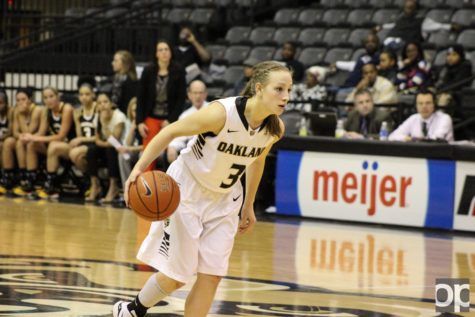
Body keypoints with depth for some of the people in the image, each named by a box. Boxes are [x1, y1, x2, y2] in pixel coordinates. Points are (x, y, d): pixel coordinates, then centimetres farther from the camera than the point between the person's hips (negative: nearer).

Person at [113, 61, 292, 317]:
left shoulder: (275, 128, -12)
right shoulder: (222, 113, -30)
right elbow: (170, 132, -20)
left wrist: (248, 206, 16)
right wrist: (139, 167, -29)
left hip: (223, 200, 5)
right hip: (187, 190, -5)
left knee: (211, 276, -3)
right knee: (175, 276, 0)